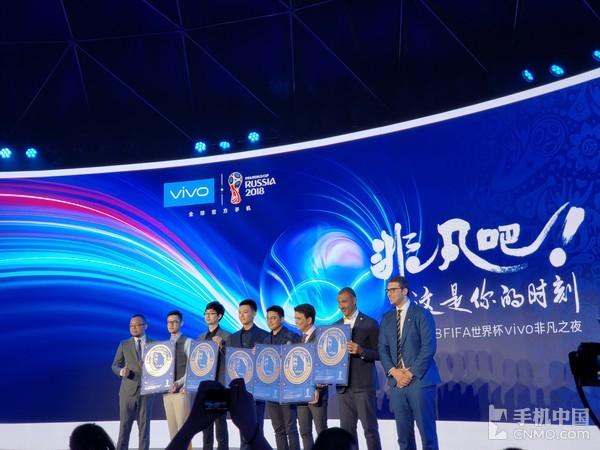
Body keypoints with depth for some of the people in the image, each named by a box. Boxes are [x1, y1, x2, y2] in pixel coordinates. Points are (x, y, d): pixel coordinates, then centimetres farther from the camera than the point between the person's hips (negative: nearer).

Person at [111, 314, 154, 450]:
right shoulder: (124, 344, 7)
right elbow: (115, 365, 7)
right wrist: (122, 371, -15)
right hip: (128, 390, 0)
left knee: (144, 425, 3)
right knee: (124, 424, 1)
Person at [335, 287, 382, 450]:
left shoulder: (370, 323, -3)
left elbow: (379, 353, -5)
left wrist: (361, 351, -21)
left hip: (363, 384, -5)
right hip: (343, 385, 5)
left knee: (370, 428, -3)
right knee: (347, 429, 7)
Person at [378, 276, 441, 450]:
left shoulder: (422, 314, -2)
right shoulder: (387, 318, 15)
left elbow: (428, 348, -9)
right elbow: (383, 350, 10)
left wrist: (411, 373, -14)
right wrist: (394, 372, -7)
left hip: (420, 380, -5)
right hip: (397, 382, 5)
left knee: (427, 432, -3)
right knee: (403, 435, 6)